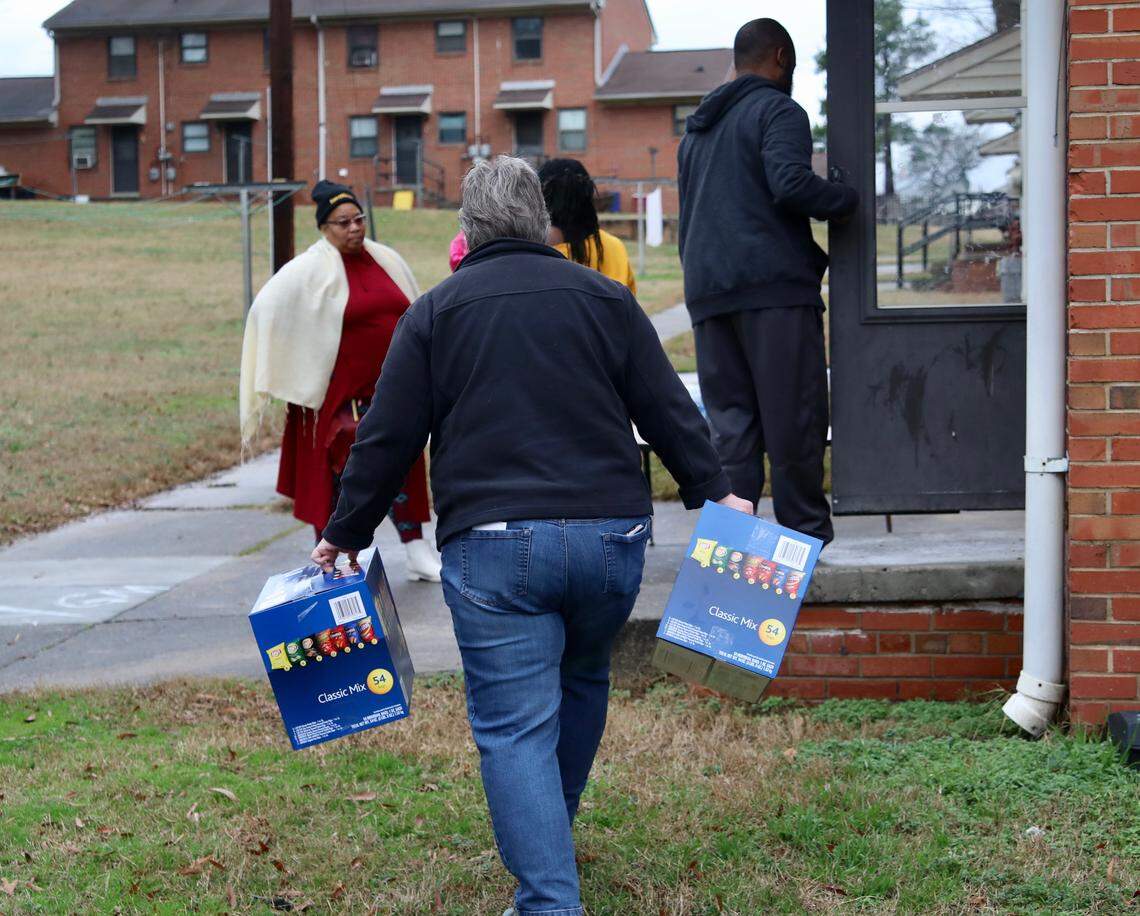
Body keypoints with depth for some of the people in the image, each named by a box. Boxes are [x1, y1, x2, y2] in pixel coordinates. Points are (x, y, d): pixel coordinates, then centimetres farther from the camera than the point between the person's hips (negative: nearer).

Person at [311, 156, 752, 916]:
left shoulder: (434, 312, 5)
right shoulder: (605, 298, 9)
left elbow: (387, 439, 5)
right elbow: (669, 411, 7)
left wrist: (346, 533, 14)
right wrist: (713, 492, 14)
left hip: (491, 546, -3)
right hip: (609, 537, 3)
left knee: (514, 727, 0)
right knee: (583, 681, 26)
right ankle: (551, 834, 41)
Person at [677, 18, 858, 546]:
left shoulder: (697, 127, 25)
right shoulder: (778, 111, -1)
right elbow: (790, 183, -18)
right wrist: (846, 200, -3)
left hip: (707, 291, 7)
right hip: (774, 285, -7)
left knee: (729, 424, 6)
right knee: (793, 417, -2)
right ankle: (805, 530, 1)